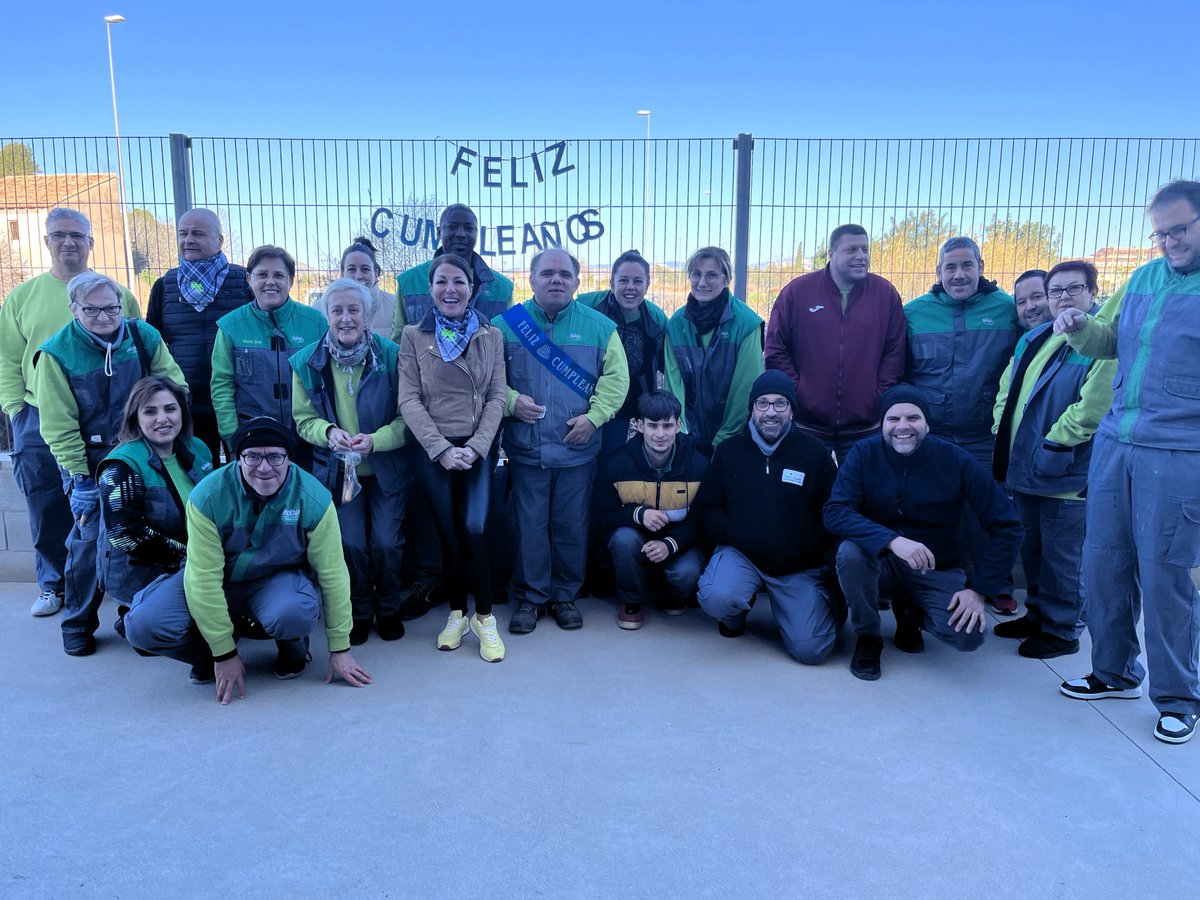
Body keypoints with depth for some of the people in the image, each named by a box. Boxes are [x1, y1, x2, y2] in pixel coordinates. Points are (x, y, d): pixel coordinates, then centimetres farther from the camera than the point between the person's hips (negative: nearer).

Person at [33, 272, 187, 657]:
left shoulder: (144, 336, -2)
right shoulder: (57, 352, -8)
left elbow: (174, 386, 4)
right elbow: (59, 424, -9)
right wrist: (79, 477, -11)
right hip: (89, 460, -2)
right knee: (89, 540, -3)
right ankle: (78, 624, 17)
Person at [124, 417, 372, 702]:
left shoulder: (313, 499, -21)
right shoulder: (208, 496, -22)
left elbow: (332, 574, -13)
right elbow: (204, 578, -19)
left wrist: (340, 648, -8)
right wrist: (223, 652, -17)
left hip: (280, 578, -1)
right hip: (218, 583, 1)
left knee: (294, 612, -37)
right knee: (143, 624, -22)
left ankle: (293, 649, 3)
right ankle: (210, 654, 10)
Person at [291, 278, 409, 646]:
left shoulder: (391, 355, -13)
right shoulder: (307, 362, -7)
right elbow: (304, 419, 1)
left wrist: (376, 440, -27)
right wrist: (329, 432, -21)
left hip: (387, 469, -1)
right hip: (337, 470, 1)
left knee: (386, 543, -4)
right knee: (350, 544, -3)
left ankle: (388, 609, 23)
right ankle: (359, 612, 23)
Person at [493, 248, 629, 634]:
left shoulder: (599, 326, 3)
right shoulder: (505, 324, 2)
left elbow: (616, 378, 0)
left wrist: (594, 416, -12)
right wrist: (510, 401, -13)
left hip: (577, 450, 1)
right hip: (525, 449, 0)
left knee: (571, 527, 9)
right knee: (529, 527, 6)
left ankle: (565, 595, 26)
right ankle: (529, 598, 22)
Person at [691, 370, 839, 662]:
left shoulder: (815, 452, 2)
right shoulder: (729, 451, 6)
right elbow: (706, 509, 6)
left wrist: (809, 547, -11)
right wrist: (734, 535, -12)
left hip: (800, 566, 0)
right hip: (741, 556, 0)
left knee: (809, 649, -14)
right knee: (716, 598, -32)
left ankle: (827, 602, 22)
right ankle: (734, 615, 9)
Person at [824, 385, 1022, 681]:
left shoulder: (956, 460, -13)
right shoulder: (864, 454, -12)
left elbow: (1006, 526, -9)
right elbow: (835, 513, -24)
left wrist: (978, 589, -14)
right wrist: (893, 540, -39)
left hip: (935, 570, 1)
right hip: (881, 563, 0)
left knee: (967, 635, -24)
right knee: (850, 551, -33)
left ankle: (909, 610, 12)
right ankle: (867, 637, -5)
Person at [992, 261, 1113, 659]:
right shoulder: (1033, 339, 14)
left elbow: (1094, 405, -21)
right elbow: (1007, 389, 17)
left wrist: (1055, 443, -19)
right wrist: (1003, 434, 7)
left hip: (1066, 471, -8)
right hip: (1023, 465, 8)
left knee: (1061, 553, 2)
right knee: (1031, 546, 18)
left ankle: (1062, 630, 16)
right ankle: (1036, 614, 33)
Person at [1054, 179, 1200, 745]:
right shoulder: (1145, 278, 12)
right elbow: (1109, 339, 22)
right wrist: (1080, 329, 1)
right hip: (1115, 442, 5)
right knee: (1103, 560, 10)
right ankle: (1114, 671, 28)